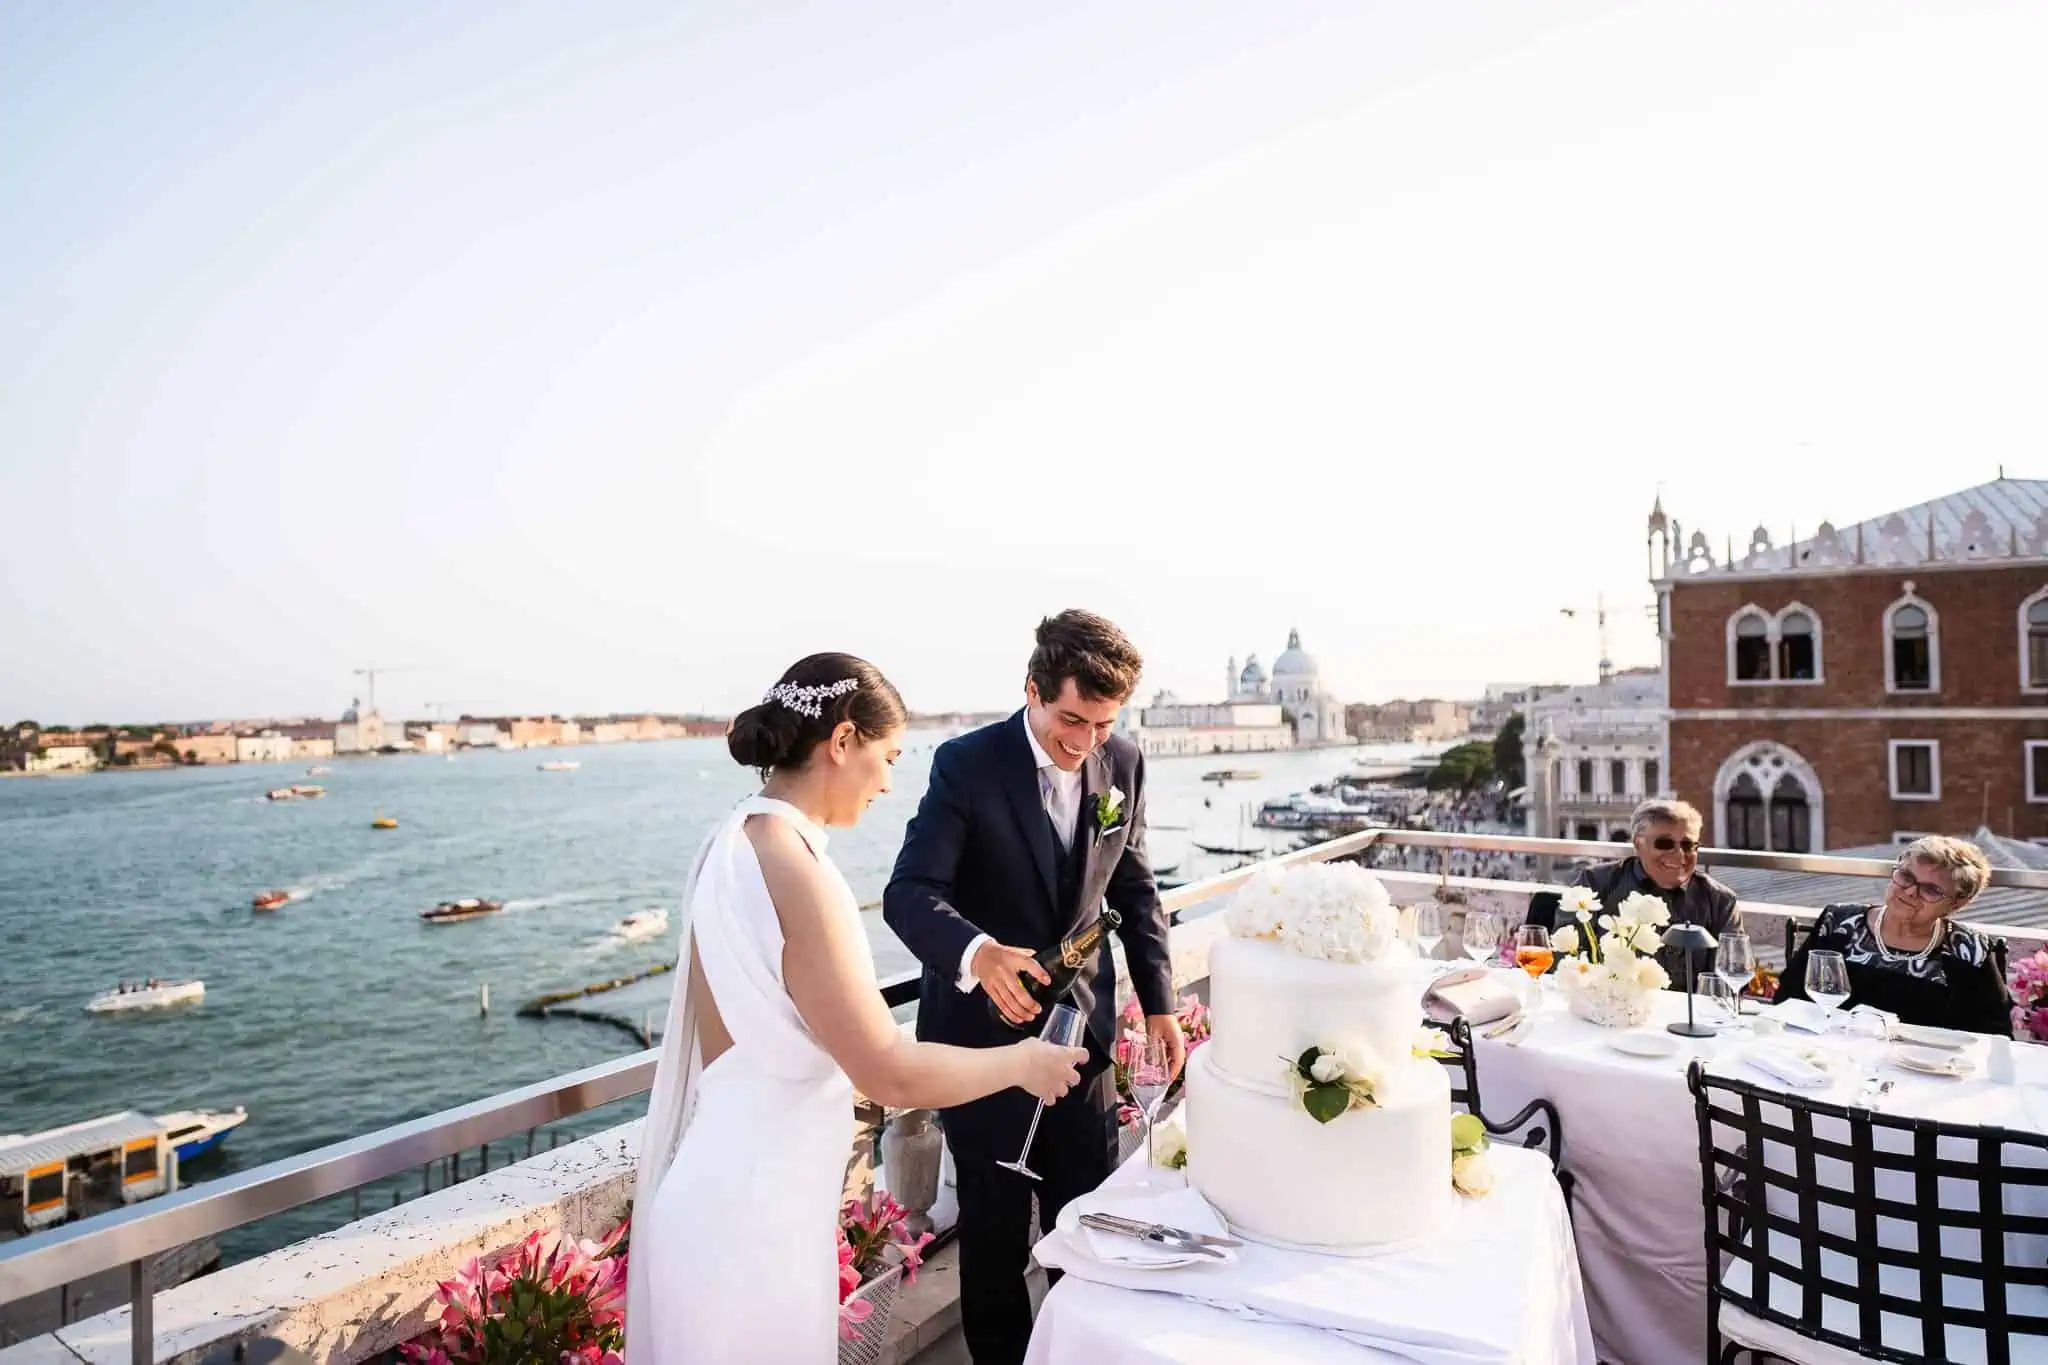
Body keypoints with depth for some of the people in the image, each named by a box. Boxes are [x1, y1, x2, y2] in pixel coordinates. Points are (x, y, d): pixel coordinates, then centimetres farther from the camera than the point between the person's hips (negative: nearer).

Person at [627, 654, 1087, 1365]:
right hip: (751, 1202, -9)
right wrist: (1022, 1062, -10)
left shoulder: (737, 838, 2)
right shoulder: (795, 868, -26)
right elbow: (890, 1073, -24)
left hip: (738, 1181, 9)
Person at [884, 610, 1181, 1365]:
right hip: (983, 1029, -4)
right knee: (995, 1233, 12)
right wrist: (980, 953, -43)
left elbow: (1134, 888, 8)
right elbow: (909, 893, -24)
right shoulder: (966, 764, -17)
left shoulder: (1123, 764, -2)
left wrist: (1158, 999, 3)